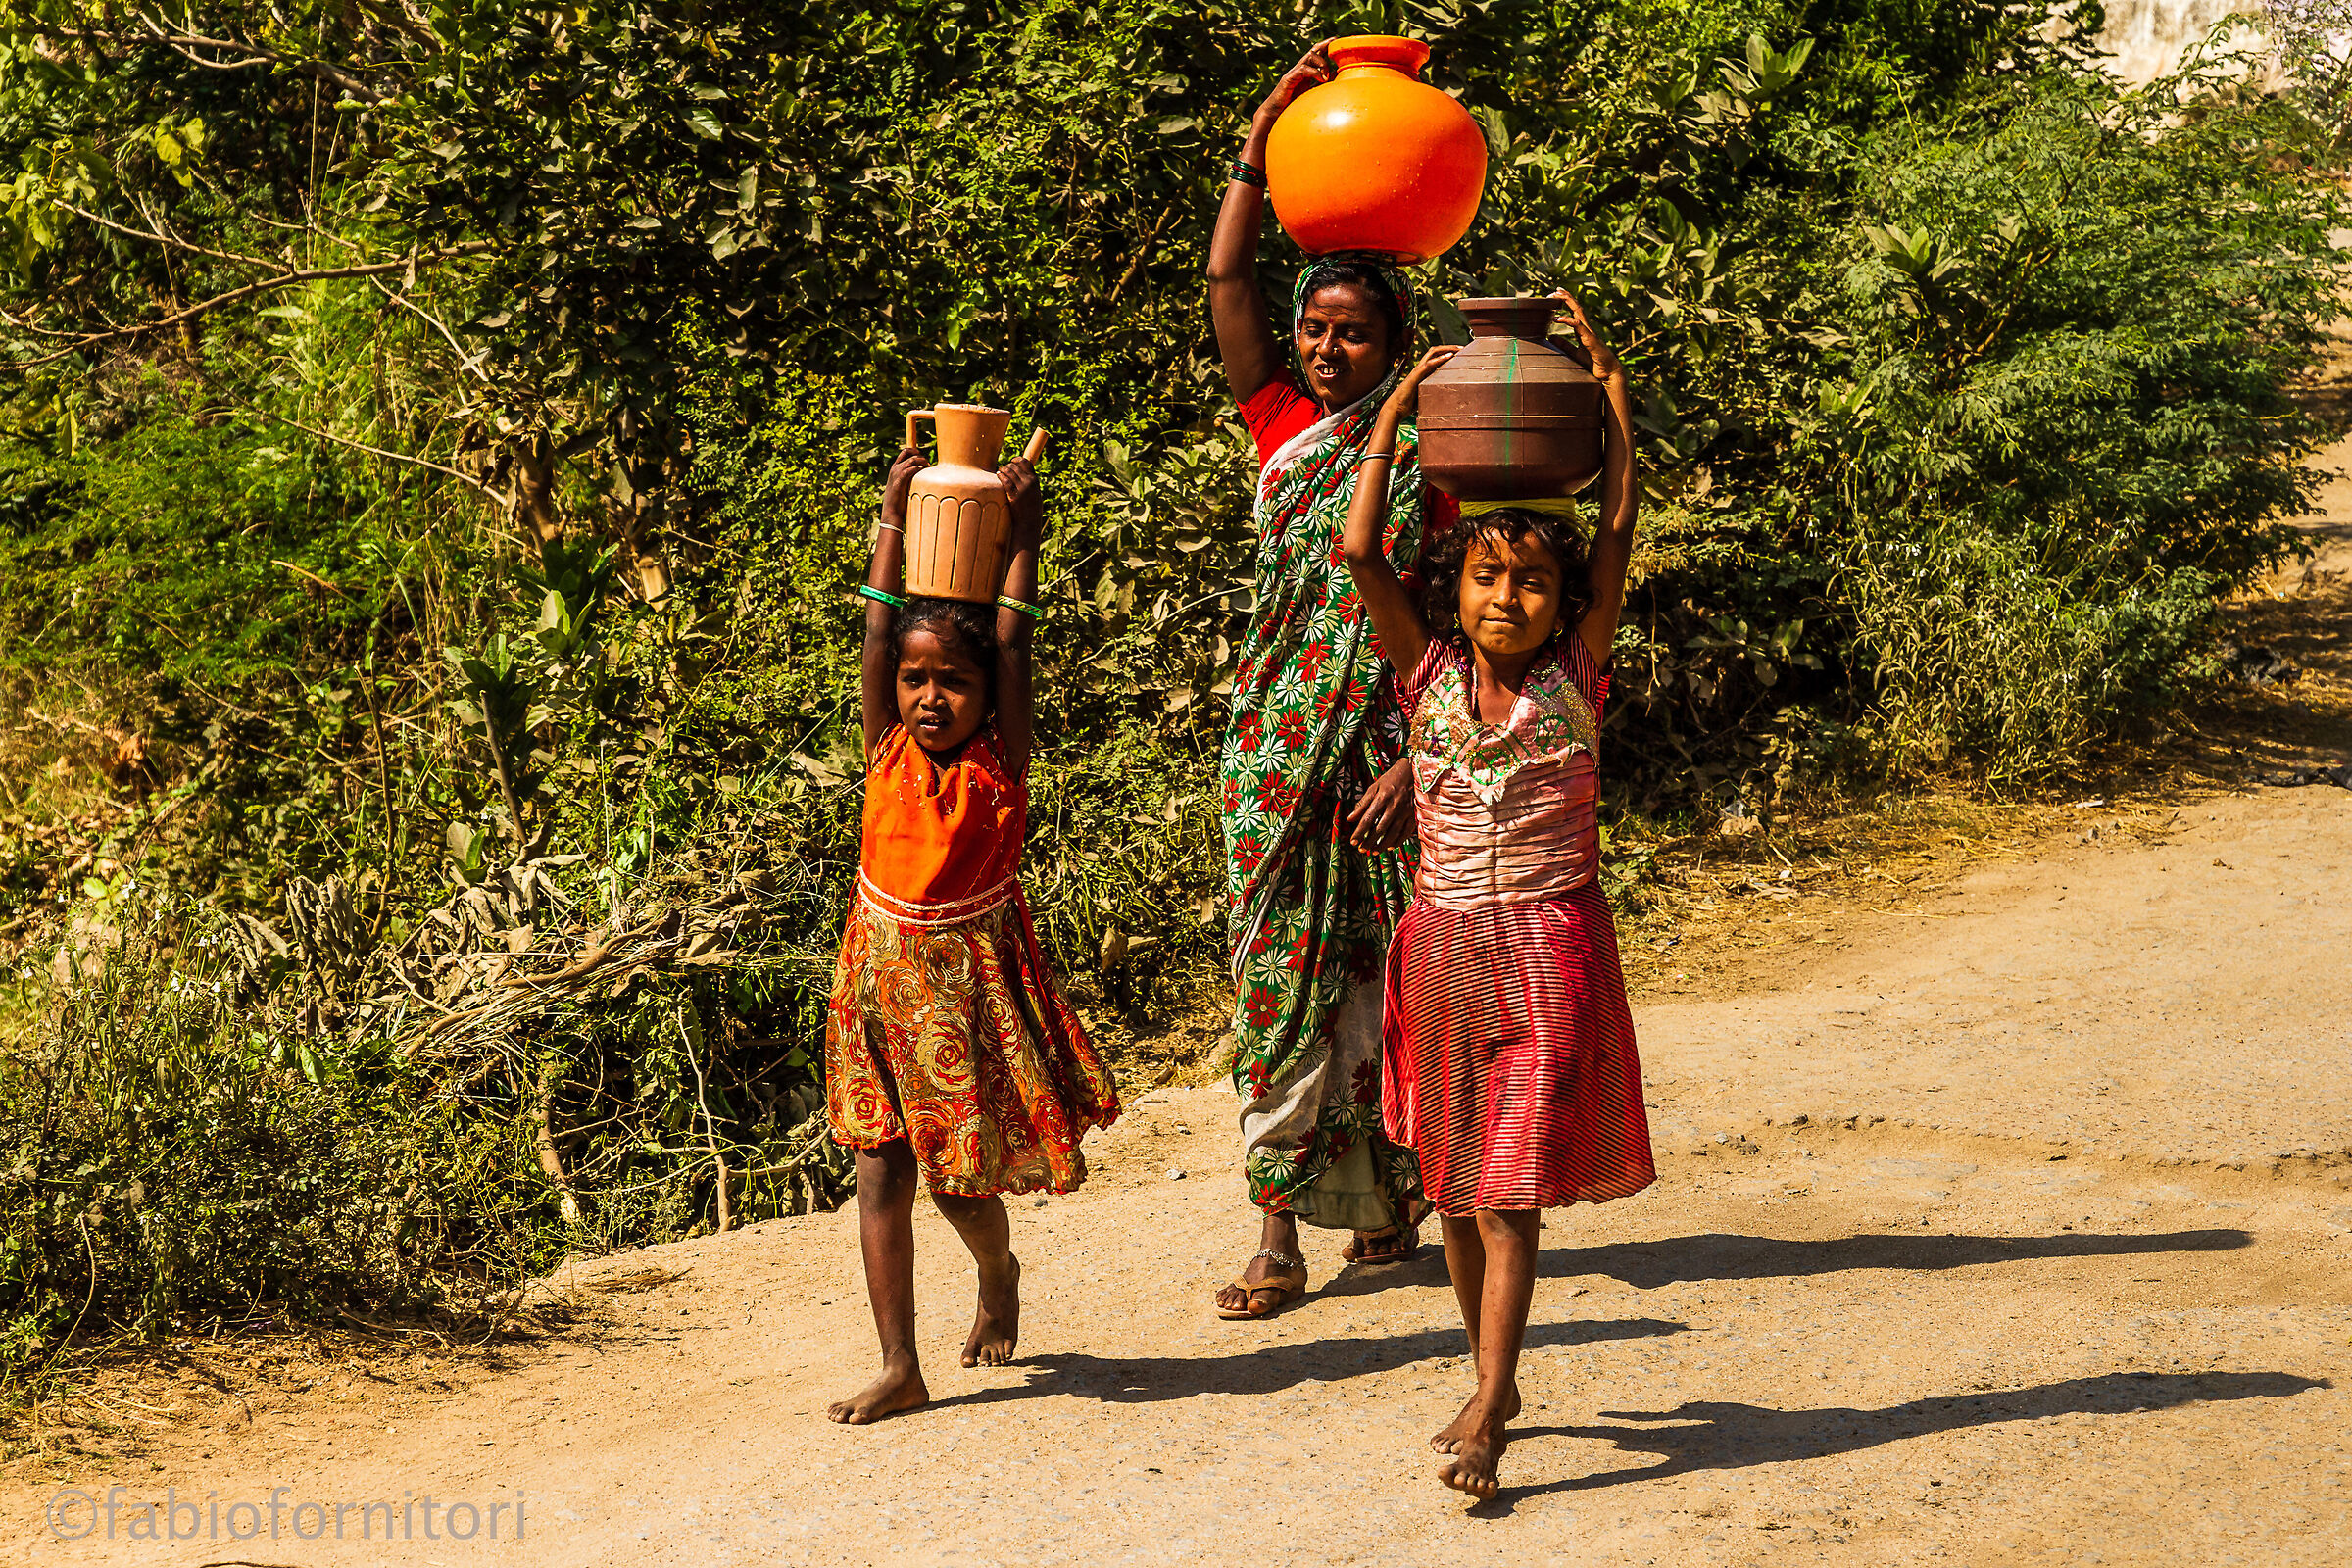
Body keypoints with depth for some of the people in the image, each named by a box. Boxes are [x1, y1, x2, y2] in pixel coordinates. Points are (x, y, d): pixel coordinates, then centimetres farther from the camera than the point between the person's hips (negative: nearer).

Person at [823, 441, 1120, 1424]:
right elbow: (879, 634, -3)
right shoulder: (889, 753, -2)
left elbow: (1011, 646, -10)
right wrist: (894, 518, -2)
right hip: (883, 975, 3)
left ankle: (998, 1273, 38)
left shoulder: (999, 761, -7)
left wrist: (1022, 537, -7)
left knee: (961, 1179, 4)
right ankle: (901, 1369, 6)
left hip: (971, 979, -2)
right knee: (880, 1173, 0)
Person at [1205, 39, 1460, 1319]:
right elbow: (1227, 277, 0)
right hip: (1276, 739, 4)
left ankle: (1394, 1192, 22)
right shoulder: (1281, 426, 8)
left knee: (1377, 982, 3)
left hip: (1385, 742, -3)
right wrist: (1265, 133, -7)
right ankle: (1279, 1237, 5)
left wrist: (1423, 759, -14)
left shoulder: (1429, 454, -3)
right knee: (1278, 977, 2)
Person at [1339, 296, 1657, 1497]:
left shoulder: (1575, 672, -2)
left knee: (1511, 1185, -8)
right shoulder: (1427, 671, 1)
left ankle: (1486, 1411, -11)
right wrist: (1394, 417, -3)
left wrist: (1612, 396, -4)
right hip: (1445, 945, 3)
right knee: (1455, 1181, 12)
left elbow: (1616, 538, -7)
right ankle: (1493, 1382, 27)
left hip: (1550, 947, -3)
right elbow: (1357, 553, -8)